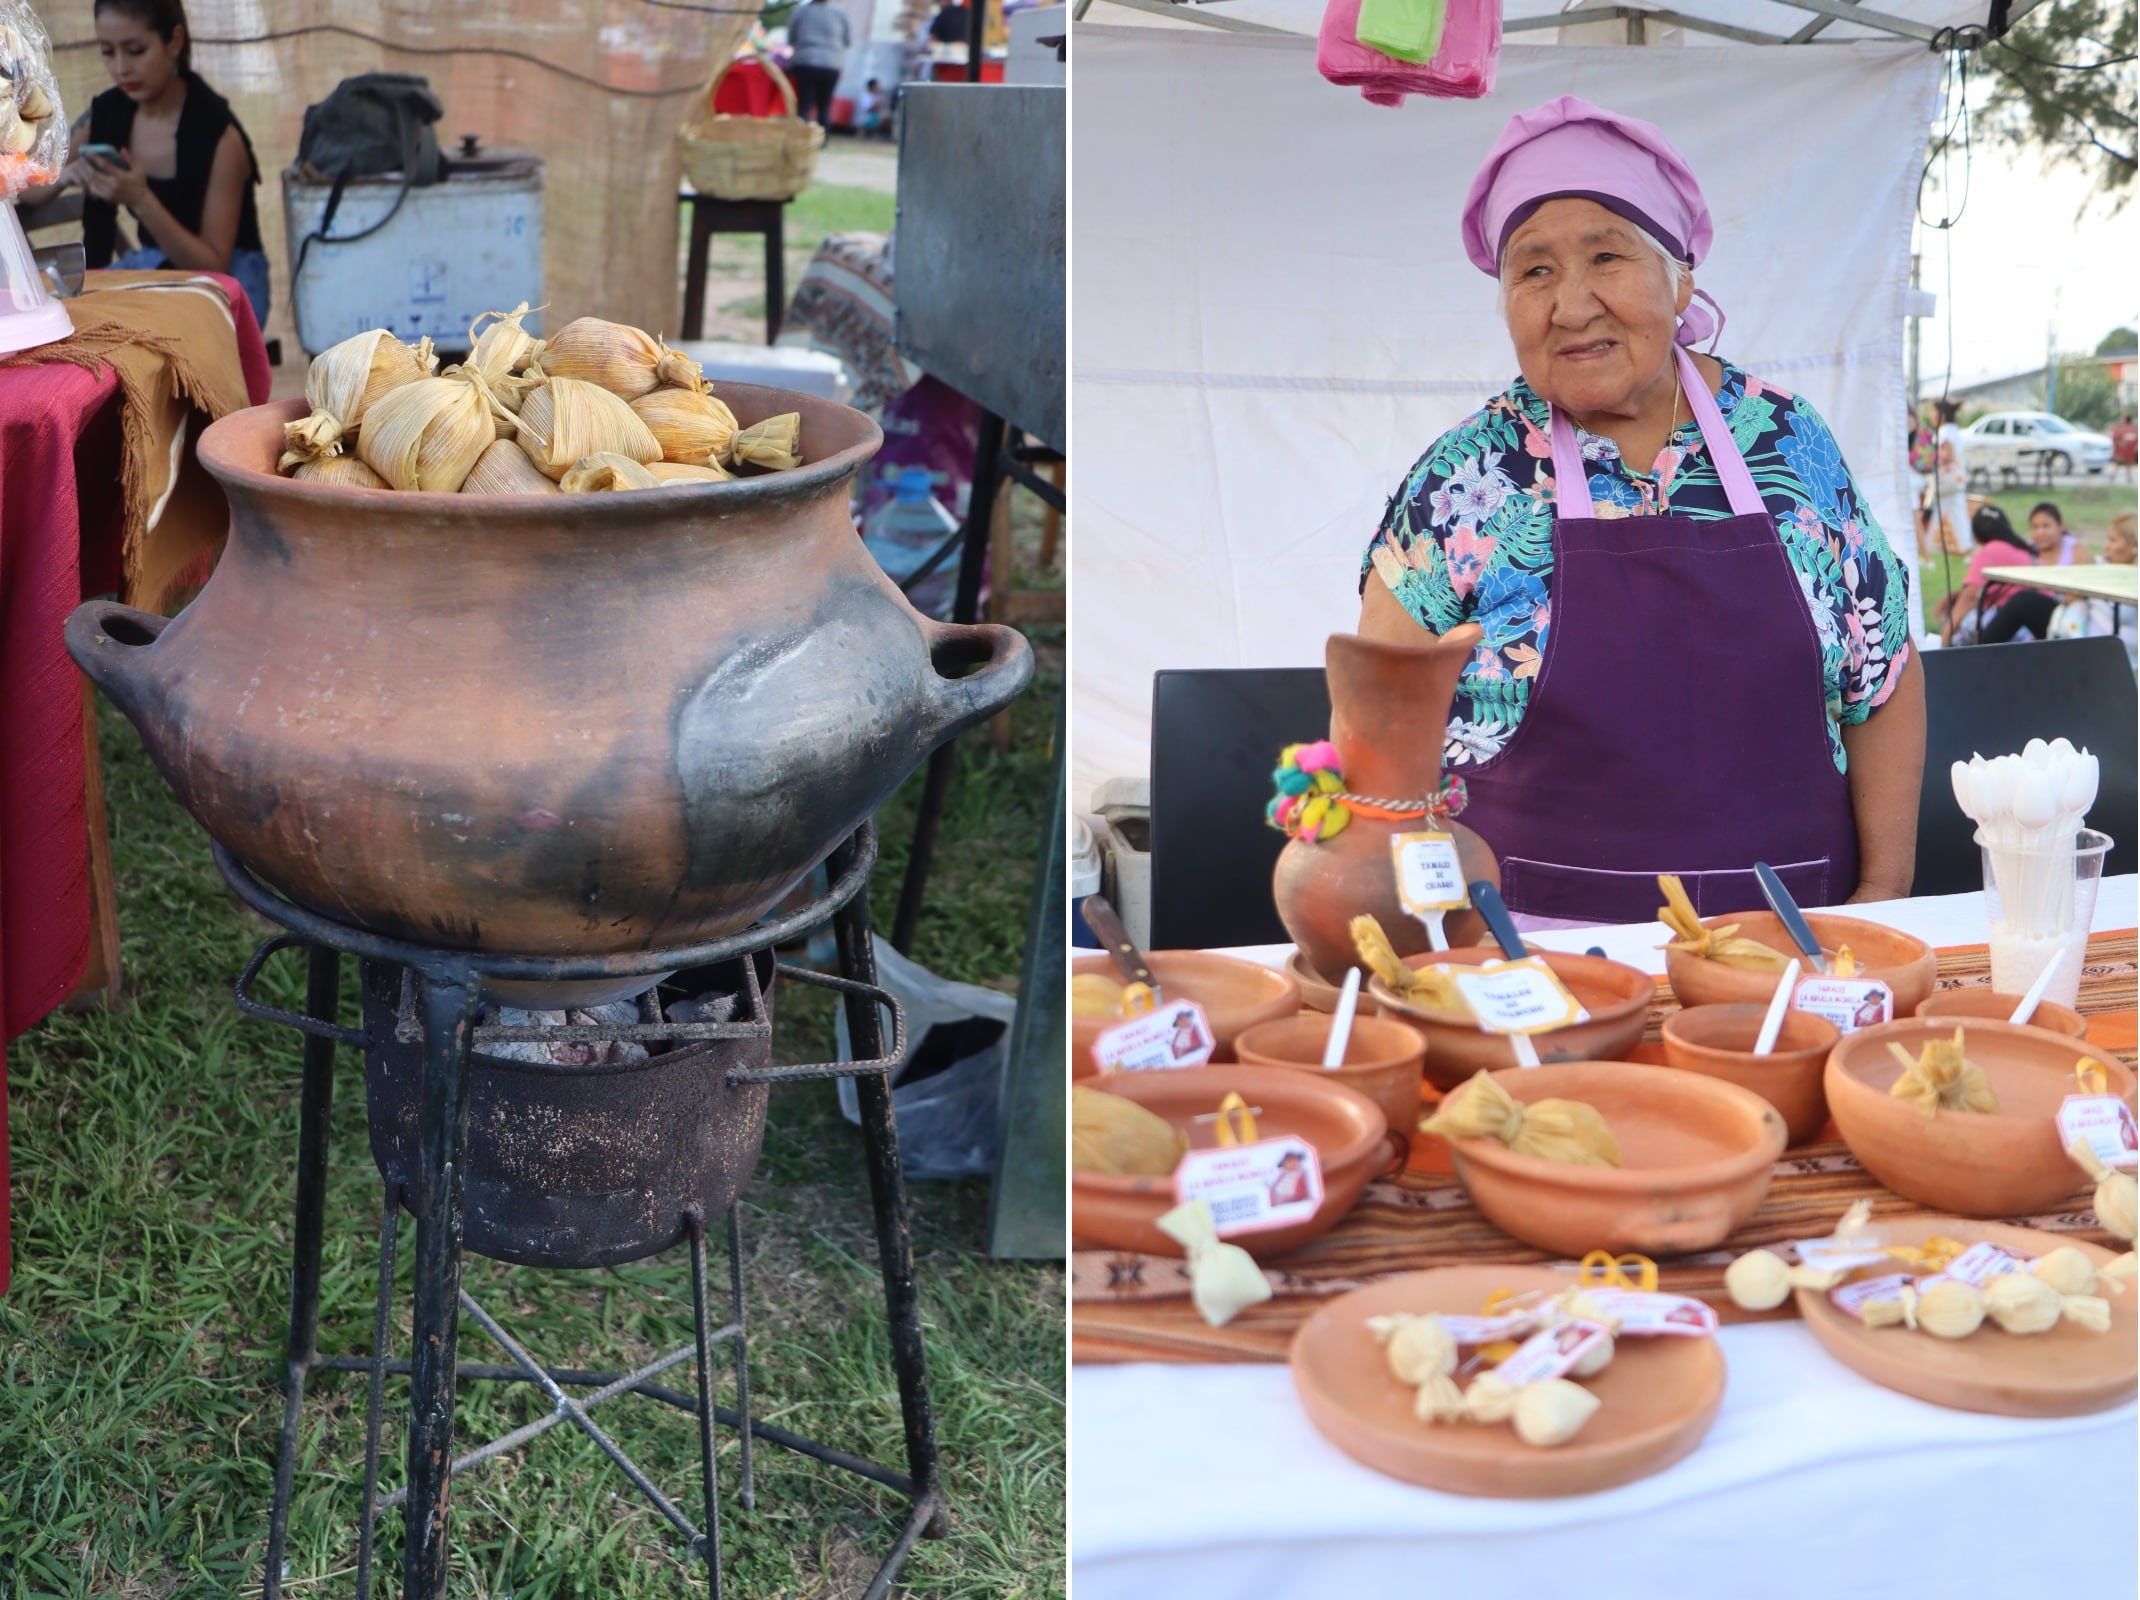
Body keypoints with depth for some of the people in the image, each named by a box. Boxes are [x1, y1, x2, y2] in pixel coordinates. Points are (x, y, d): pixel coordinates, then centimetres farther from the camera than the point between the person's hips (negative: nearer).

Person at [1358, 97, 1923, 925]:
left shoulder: (1788, 440, 7)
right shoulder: (1465, 477, 1)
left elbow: (1887, 681, 13)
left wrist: (1884, 890, 5)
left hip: (1785, 937, 3)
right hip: (1537, 944, -2)